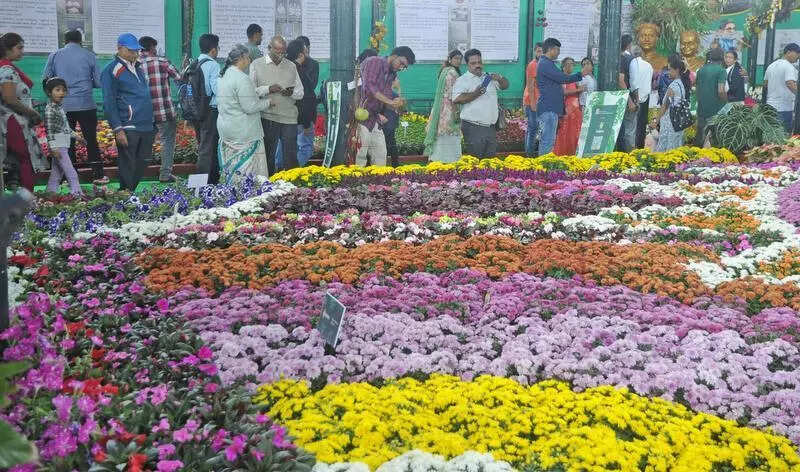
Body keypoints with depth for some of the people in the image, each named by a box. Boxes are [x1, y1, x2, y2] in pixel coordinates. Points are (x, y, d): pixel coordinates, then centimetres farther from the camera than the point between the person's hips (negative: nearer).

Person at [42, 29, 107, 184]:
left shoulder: (54, 56, 4)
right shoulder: (89, 55, 1)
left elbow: (45, 79, 7)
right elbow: (98, 82, 1)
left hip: (63, 106, 1)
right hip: (86, 105, -1)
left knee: (68, 142, 8)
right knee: (91, 140, 6)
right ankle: (99, 175, 5)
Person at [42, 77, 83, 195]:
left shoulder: (60, 107, 14)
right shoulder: (50, 109, -15)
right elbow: (49, 130, -18)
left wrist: (75, 135, 28)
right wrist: (53, 148, -22)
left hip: (64, 145, 10)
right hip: (58, 145, -10)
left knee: (57, 172, 14)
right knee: (71, 172, -12)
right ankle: (77, 193, -13)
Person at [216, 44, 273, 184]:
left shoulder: (225, 76, 12)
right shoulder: (242, 78, -19)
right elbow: (250, 107, -20)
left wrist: (268, 89, 11)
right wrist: (267, 102, -4)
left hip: (225, 129, 10)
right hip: (243, 133, -10)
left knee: (231, 169, 13)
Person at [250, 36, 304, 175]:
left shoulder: (291, 66, 13)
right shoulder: (257, 64, 4)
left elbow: (301, 93, 14)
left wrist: (292, 92, -9)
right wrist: (268, 90, -18)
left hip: (289, 118, 2)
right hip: (267, 117, -2)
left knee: (291, 157, 1)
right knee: (268, 156, 5)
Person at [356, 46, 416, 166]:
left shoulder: (392, 74, 17)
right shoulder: (374, 62, -8)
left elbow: (387, 97, 11)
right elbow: (369, 86, -21)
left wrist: (397, 104, -12)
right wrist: (390, 101, -26)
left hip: (375, 118, 9)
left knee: (380, 155, 8)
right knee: (360, 156, -10)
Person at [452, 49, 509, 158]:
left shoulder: (489, 78, 18)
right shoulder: (462, 80, -2)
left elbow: (505, 85, 21)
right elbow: (456, 99, -15)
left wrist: (500, 79, -2)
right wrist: (476, 94, -21)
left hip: (491, 127, 6)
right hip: (473, 128, -6)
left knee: (491, 157, 8)